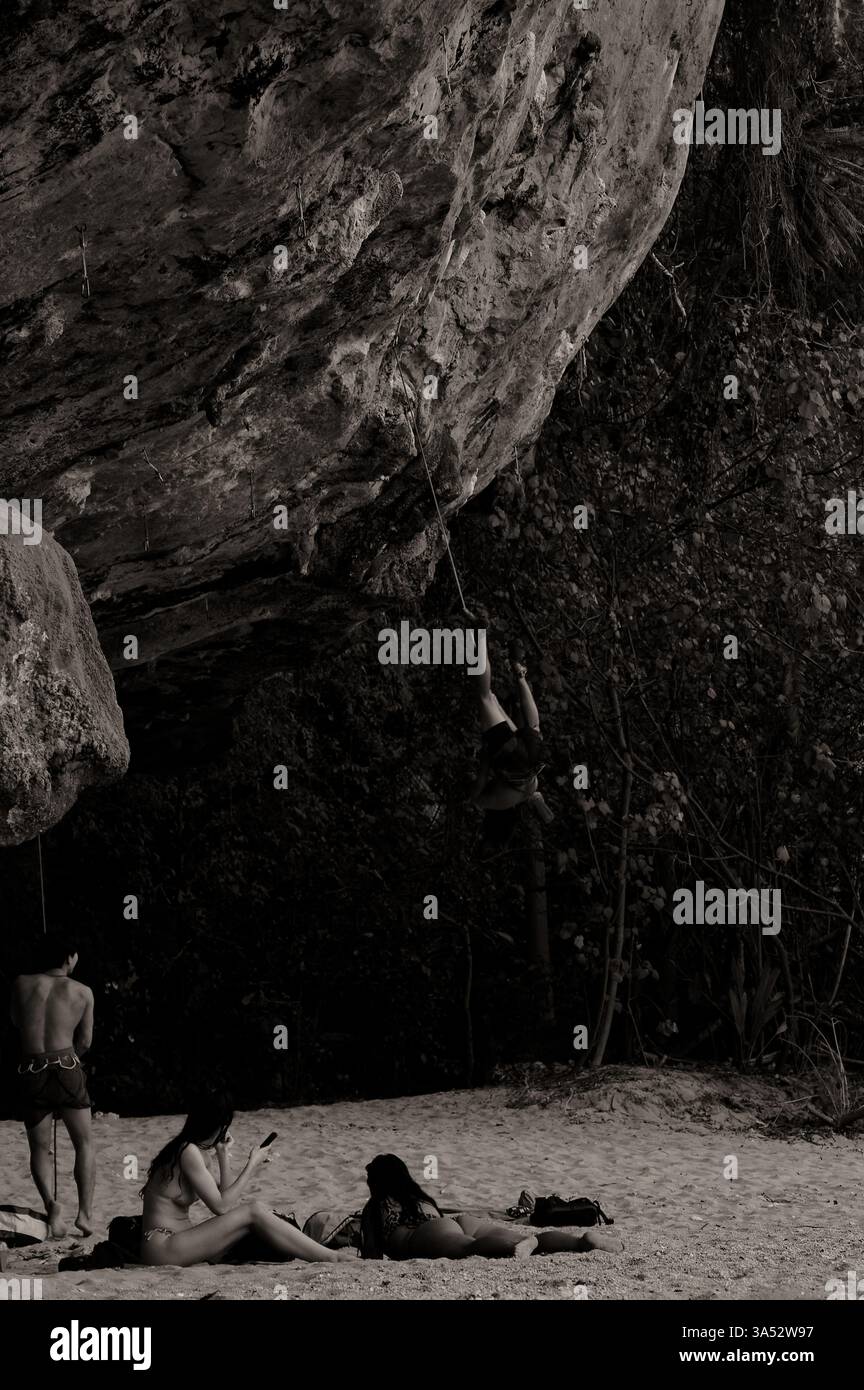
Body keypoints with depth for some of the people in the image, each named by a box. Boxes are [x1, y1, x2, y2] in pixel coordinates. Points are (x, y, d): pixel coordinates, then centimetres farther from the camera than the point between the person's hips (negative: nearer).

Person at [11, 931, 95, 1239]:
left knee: (39, 1149, 13)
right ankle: (85, 1211, 1)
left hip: (31, 1073, 1)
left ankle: (51, 1203, -11)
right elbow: (85, 1041, 11)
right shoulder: (83, 993, 3)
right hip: (67, 1070, -1)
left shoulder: (22, 984, 3)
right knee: (84, 1143, 14)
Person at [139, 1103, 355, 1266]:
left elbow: (224, 1197, 11)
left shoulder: (190, 1150, 15)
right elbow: (221, 1206, -16)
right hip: (163, 1249, -9)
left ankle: (322, 1253, -4)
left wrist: (224, 1156, 7)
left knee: (259, 1211, 1)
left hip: (178, 1238, 9)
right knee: (254, 1212, -17)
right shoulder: (188, 1152, -14)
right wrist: (252, 1166, -9)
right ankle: (330, 1258, -16)